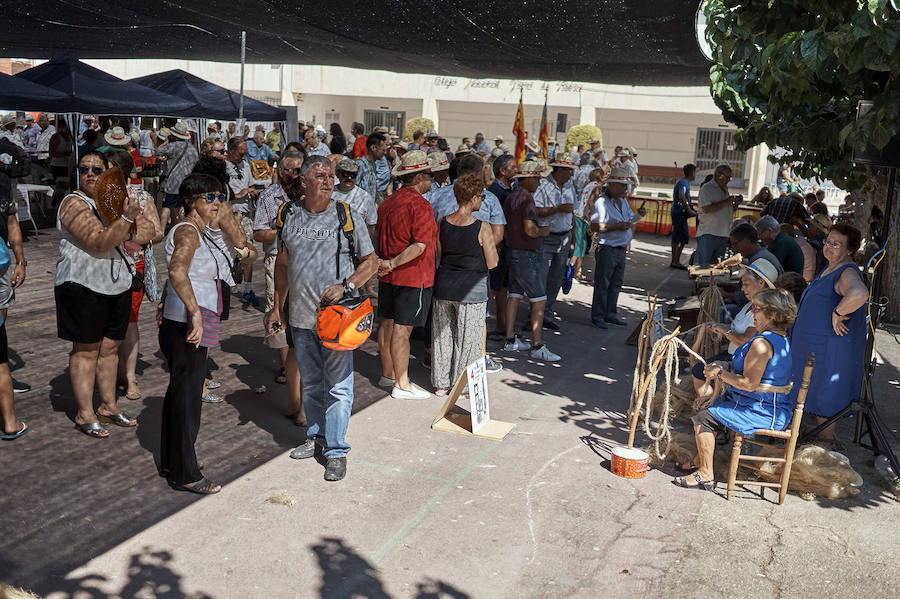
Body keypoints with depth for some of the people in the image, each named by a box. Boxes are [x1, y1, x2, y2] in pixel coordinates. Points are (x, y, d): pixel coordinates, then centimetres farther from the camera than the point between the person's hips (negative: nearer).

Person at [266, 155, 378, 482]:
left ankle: (336, 450, 7)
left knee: (338, 386, -2)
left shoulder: (347, 216, -4)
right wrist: (277, 307, 14)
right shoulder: (289, 215, 5)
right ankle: (317, 437, 33)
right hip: (301, 318, 4)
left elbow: (371, 261, -1)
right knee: (310, 384, 17)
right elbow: (282, 262, 14)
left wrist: (346, 286, -16)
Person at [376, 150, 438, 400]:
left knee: (388, 323, 16)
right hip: (413, 277, -8)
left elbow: (377, 236, 17)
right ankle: (402, 385, 4)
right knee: (402, 329, -4)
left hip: (389, 276, 8)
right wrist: (393, 264, -17)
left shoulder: (388, 202, 9)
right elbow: (420, 246, -24)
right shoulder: (420, 205, -16)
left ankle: (388, 374, 29)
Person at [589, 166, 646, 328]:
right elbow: (594, 227, -18)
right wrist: (617, 227, -21)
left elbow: (629, 220, 26)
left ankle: (610, 314, 23)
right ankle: (597, 316, 6)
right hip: (607, 249, -8)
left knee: (616, 284, 13)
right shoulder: (601, 202, -12)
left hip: (622, 249, 8)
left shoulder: (623, 201, 15)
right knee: (602, 284, -2)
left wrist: (639, 215, 4)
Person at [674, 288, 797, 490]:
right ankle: (701, 460, 34)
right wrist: (725, 367, 7)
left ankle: (706, 475, -2)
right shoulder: (782, 339, 11)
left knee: (704, 418, -8)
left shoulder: (762, 343, -24)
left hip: (762, 412, -11)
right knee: (714, 407, 25)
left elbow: (749, 383, -26)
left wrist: (721, 374, -13)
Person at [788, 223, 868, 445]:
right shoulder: (829, 269, 12)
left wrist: (838, 313, -32)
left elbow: (860, 294, -44)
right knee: (815, 392, 19)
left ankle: (827, 441, 14)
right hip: (813, 343, 10)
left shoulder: (847, 273, -21)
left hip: (830, 348, -10)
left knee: (823, 396, 1)